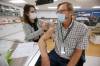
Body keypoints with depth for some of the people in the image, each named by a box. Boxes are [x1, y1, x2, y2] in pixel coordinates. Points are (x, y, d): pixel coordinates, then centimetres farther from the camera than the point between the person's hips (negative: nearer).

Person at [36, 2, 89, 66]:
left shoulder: (82, 29, -13)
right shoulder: (55, 26, -6)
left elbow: (78, 52, -11)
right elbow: (42, 40, -10)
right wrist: (44, 57, -26)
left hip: (71, 60, -1)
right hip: (55, 55, 2)